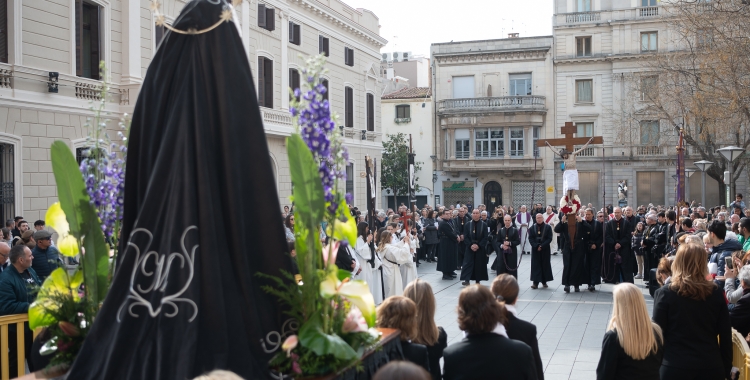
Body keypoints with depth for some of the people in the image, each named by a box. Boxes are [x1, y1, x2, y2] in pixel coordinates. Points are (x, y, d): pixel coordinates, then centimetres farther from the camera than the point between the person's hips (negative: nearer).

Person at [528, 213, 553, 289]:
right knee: (536, 265, -2)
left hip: (545, 249, -1)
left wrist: (542, 246, -15)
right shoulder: (532, 227, 3)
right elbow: (530, 238, -1)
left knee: (545, 264, 5)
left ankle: (544, 281, 14)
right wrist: (536, 246, -14)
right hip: (535, 249, 1)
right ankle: (535, 282, -3)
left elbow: (549, 238, -6)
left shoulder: (548, 227, -2)